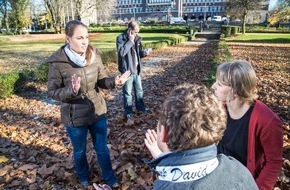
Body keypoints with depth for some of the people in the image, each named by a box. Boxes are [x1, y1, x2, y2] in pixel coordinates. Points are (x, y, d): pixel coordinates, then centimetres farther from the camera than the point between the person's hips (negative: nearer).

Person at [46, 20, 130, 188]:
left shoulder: (94, 55, -8)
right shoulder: (58, 62, -19)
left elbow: (101, 80, 1)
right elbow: (52, 92, -13)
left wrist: (114, 81, -20)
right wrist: (71, 90, -33)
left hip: (97, 111, 3)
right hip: (75, 116, -2)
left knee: (102, 148, 20)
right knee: (80, 151, 22)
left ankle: (109, 176, 46)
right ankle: (84, 176, 52)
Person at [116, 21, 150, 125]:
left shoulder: (137, 38, 8)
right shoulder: (120, 38, -12)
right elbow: (122, 52, -26)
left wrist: (144, 53, -5)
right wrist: (130, 41, -21)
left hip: (137, 69, 7)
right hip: (127, 70, -6)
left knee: (139, 90, 20)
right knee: (128, 93, 3)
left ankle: (141, 107, 39)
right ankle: (128, 114, 15)